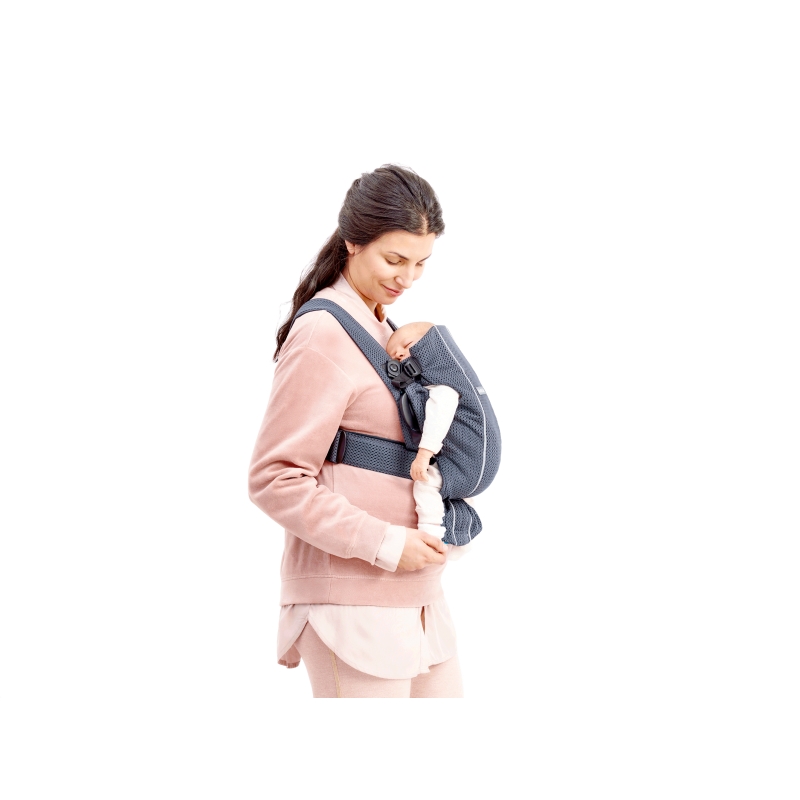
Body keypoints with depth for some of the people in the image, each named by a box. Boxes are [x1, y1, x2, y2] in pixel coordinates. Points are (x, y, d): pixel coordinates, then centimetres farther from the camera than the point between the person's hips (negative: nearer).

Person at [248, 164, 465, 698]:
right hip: (351, 599, -9)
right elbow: (274, 479, -18)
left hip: (415, 590, 9)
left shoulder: (386, 330, 15)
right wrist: (384, 543, -19)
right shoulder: (324, 337, -14)